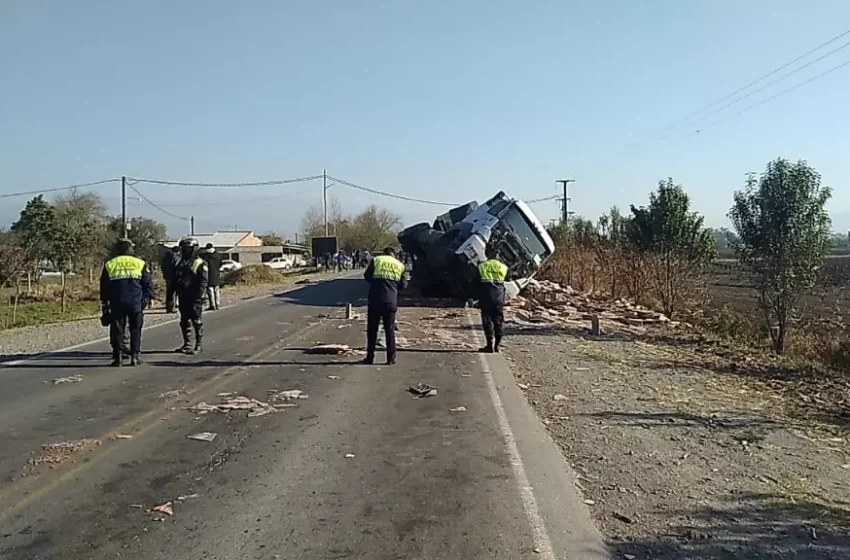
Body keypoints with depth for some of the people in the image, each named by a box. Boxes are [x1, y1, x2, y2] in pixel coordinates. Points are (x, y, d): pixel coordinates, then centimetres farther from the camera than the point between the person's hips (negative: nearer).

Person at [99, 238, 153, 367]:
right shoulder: (140, 263, 5)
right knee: (135, 329, 7)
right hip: (136, 303, -1)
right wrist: (149, 298, 11)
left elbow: (103, 287, 12)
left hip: (116, 304, 1)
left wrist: (104, 303, 18)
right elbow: (148, 284, 4)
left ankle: (118, 357, 5)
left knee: (117, 330, 7)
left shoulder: (109, 264, 9)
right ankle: (135, 356, 5)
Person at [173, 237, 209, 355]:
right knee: (184, 322, 11)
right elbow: (176, 280, 19)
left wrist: (198, 297, -20)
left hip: (194, 298, -7)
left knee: (197, 322, -3)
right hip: (183, 297, 7)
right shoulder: (181, 263, 16)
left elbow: (204, 282, -12)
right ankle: (187, 344, 19)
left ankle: (199, 345, 3)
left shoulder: (200, 264, -7)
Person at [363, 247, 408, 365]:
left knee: (372, 329, 9)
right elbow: (403, 285, 10)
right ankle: (391, 358, 9)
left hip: (375, 300, -1)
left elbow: (367, 276, 9)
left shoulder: (376, 260, 7)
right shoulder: (400, 265, 11)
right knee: (390, 330, 9)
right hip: (391, 301, 1)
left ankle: (370, 357, 12)